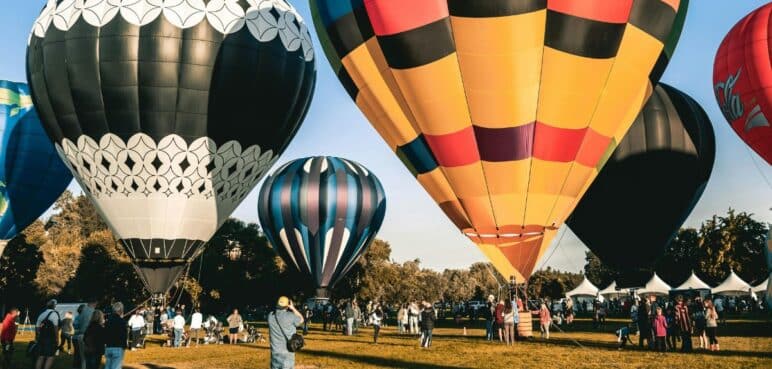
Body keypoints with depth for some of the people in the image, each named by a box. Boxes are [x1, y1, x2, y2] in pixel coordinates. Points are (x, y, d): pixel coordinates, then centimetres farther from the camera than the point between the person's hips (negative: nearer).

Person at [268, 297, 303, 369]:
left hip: (275, 351, 4)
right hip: (287, 351, -4)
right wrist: (293, 308, 7)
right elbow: (301, 320, 5)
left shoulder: (270, 316, -3)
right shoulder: (290, 316, -14)